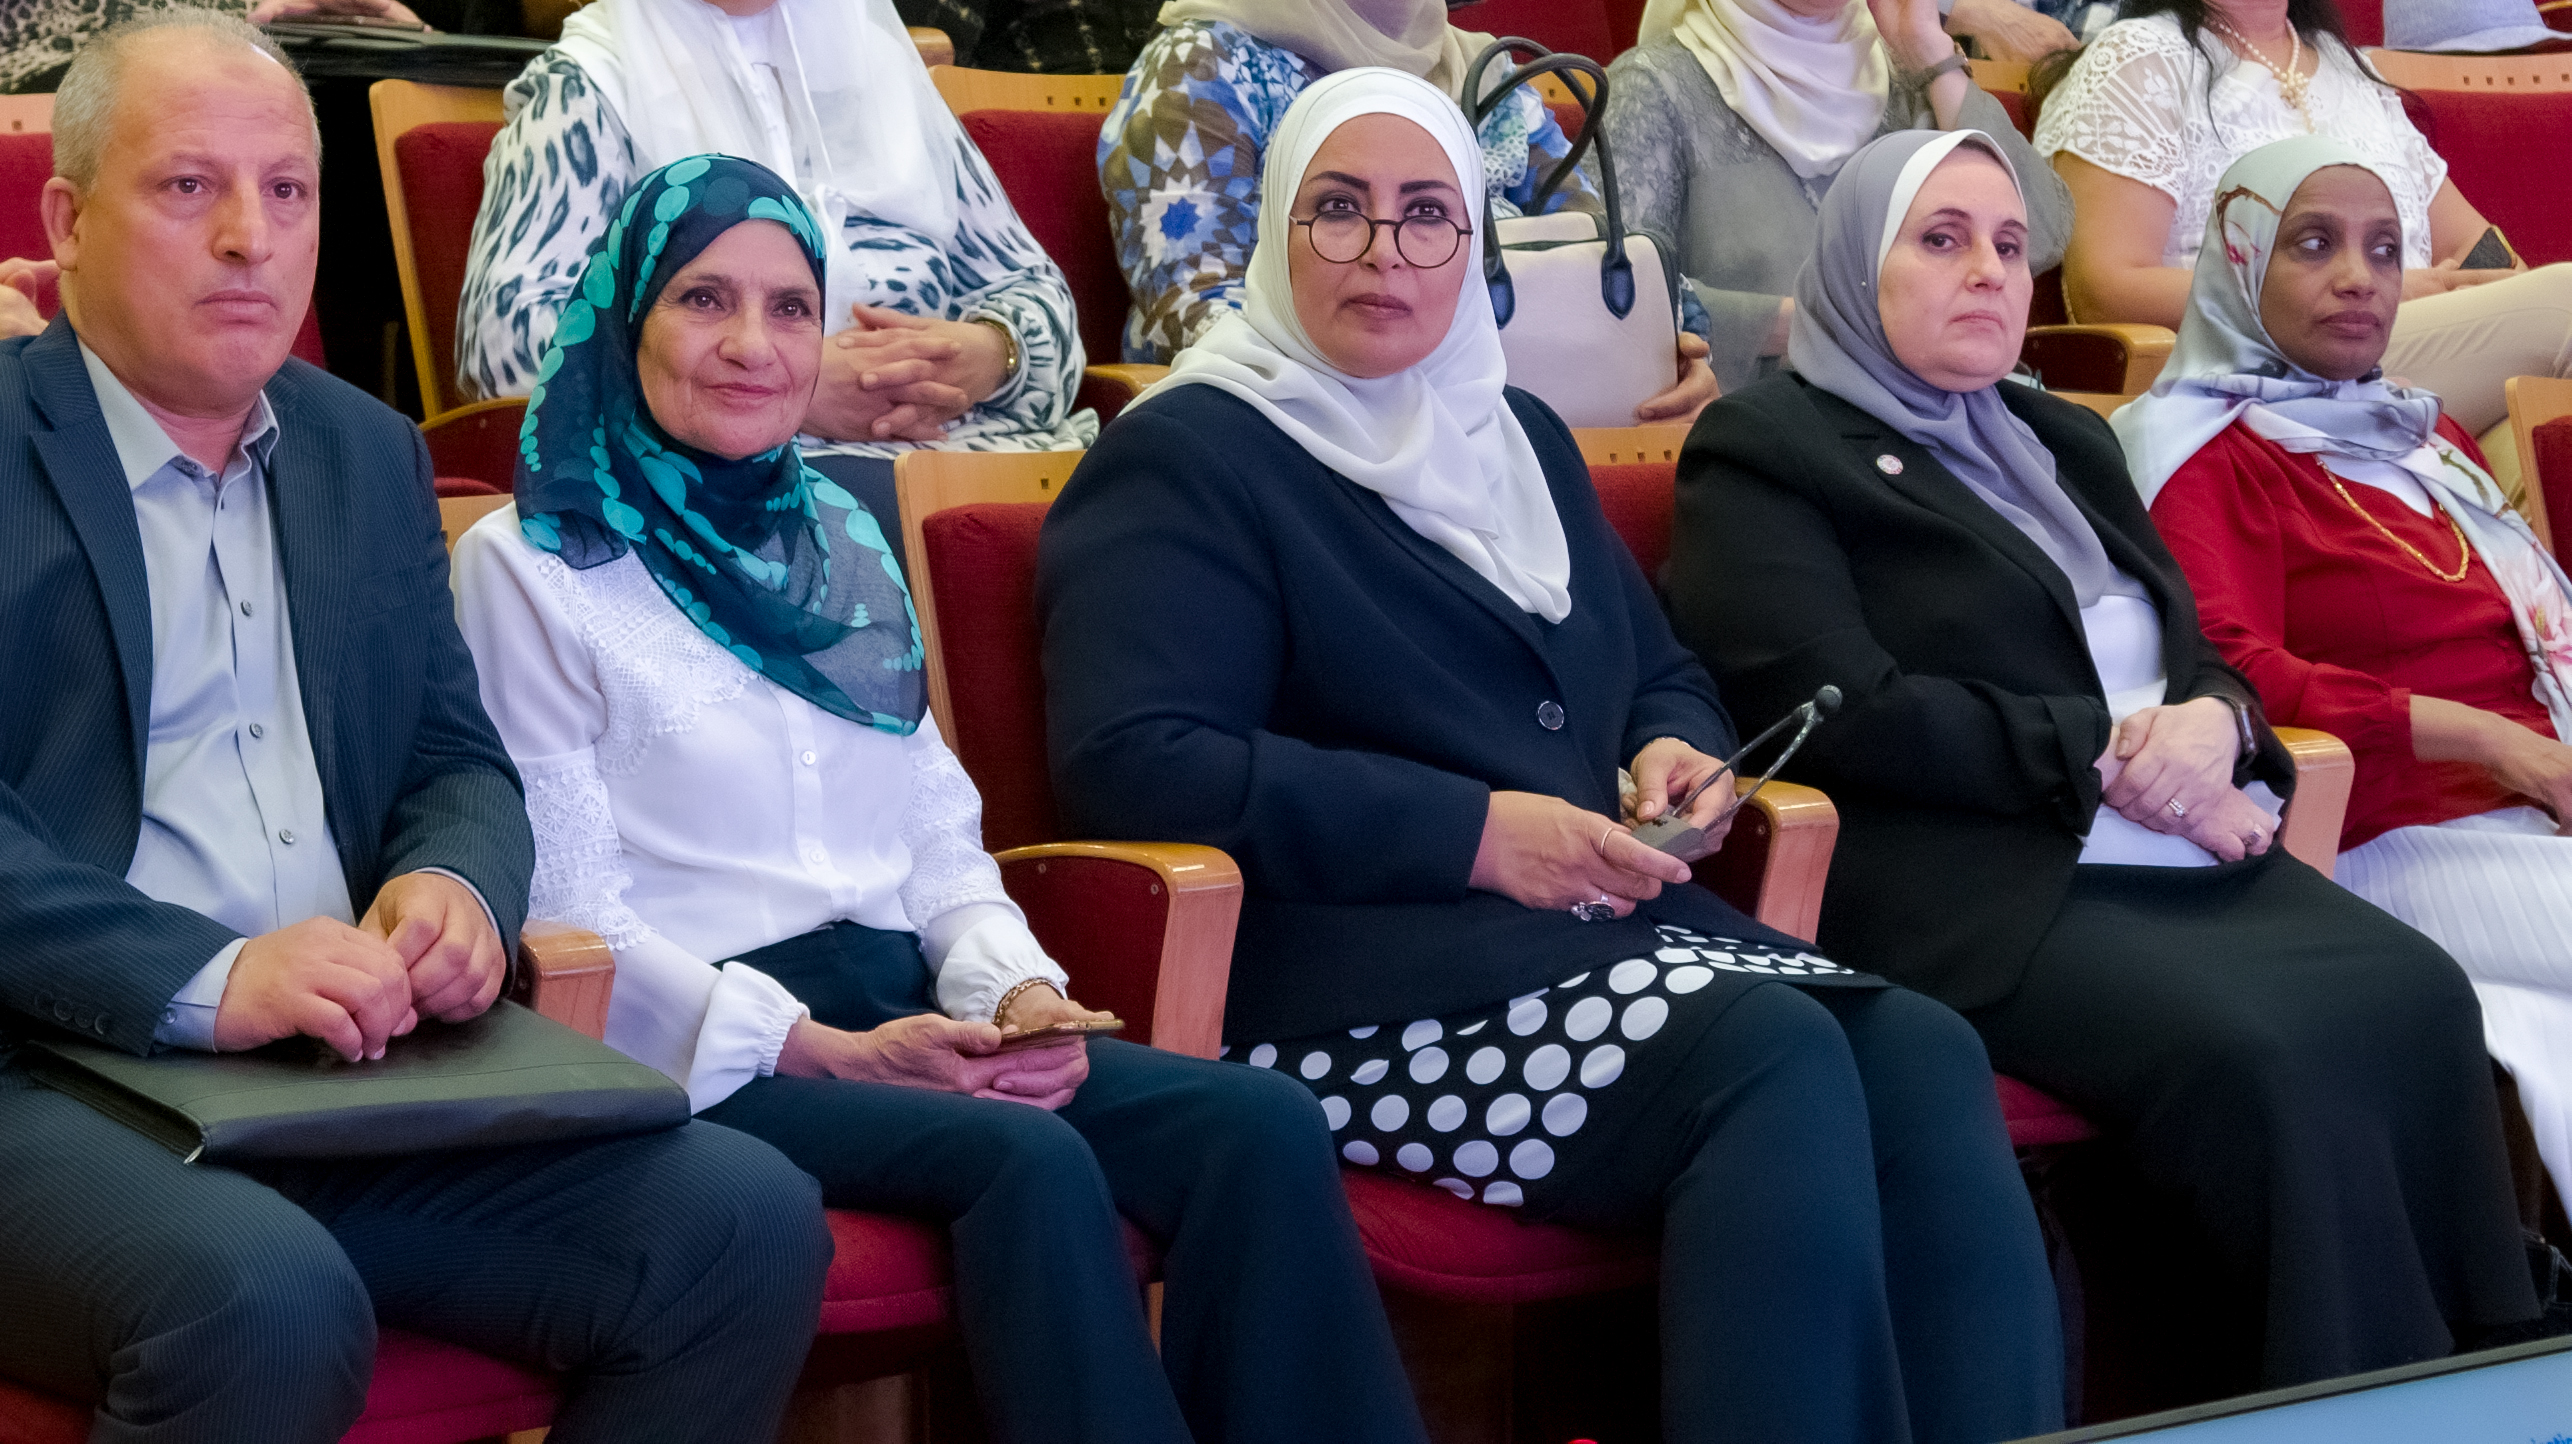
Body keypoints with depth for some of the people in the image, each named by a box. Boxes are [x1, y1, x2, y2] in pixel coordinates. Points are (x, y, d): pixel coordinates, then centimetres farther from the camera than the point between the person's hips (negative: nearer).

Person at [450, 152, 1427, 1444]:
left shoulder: (838, 538, 21)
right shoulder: (528, 568, 1)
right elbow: (570, 912, -7)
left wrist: (1016, 989, -3)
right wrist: (822, 1050, -17)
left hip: (901, 1022, 6)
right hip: (694, 1052, -6)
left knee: (1264, 1129, -20)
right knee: (1030, 1161, -34)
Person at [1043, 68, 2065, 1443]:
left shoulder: (1521, 438, 26)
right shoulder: (1184, 458, 2)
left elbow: (1662, 672, 36)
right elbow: (1129, 762, -12)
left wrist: (1676, 751, 8)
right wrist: (1470, 832, -14)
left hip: (1610, 919, 7)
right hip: (1344, 961, -7)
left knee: (1924, 1051, -24)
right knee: (1774, 1056, -32)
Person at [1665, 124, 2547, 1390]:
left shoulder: (2065, 442, 26)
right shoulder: (1764, 453, 3)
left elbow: (2197, 653, 23)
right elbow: (1842, 710, -10)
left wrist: (2211, 724, -4)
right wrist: (2110, 758, -10)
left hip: (2183, 857, 7)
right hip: (1973, 883, -7)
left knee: (2419, 1000, -22)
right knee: (2261, 1054, -31)